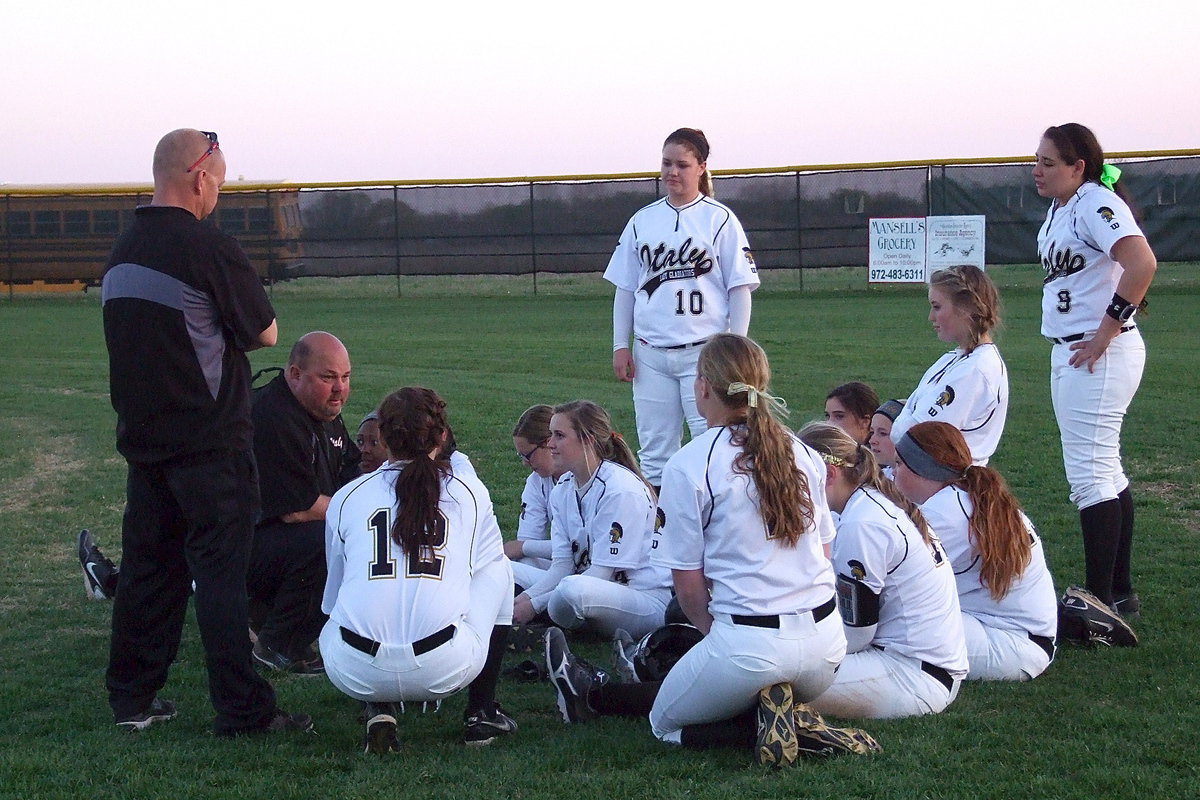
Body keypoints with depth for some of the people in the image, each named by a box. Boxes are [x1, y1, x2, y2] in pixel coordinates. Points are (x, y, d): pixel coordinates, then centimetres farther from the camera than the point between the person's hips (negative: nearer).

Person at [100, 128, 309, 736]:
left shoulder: (121, 252, 9)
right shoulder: (207, 247, -15)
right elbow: (265, 333, -7)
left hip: (143, 436, 7)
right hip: (210, 445, -7)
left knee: (148, 566, 14)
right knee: (220, 572, -3)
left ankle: (131, 699, 20)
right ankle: (242, 710, -1)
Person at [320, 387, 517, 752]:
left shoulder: (346, 498, 15)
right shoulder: (469, 492, 13)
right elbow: (486, 562, 34)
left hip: (356, 674, 1)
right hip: (445, 669, -1)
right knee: (498, 568, 27)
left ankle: (378, 712, 11)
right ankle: (481, 713, 26)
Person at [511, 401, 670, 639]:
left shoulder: (622, 489, -18)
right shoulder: (563, 490, 7)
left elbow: (603, 572, -20)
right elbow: (562, 564, 2)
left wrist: (535, 604, -21)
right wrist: (525, 598, -17)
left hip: (650, 600, -8)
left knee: (574, 590, -37)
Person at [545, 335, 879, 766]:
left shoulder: (690, 466, -8)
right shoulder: (802, 453, 8)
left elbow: (688, 586, -6)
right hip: (826, 641, 2)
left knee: (667, 721, 26)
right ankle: (791, 719, 2)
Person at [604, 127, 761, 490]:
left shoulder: (719, 220, 1)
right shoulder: (642, 221, 11)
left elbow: (740, 288, -1)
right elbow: (625, 287, 15)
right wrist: (621, 346, 8)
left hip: (704, 352, -4)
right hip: (651, 354, 4)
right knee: (654, 452, 6)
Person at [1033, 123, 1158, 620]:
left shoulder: (1097, 203, -16)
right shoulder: (1059, 208, 13)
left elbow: (1142, 263, -30)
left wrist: (1106, 331, -24)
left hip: (1099, 356, -10)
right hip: (1069, 353, 10)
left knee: (1089, 475, -10)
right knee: (1103, 472, 15)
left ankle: (1102, 605, -6)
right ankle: (1121, 594, 23)